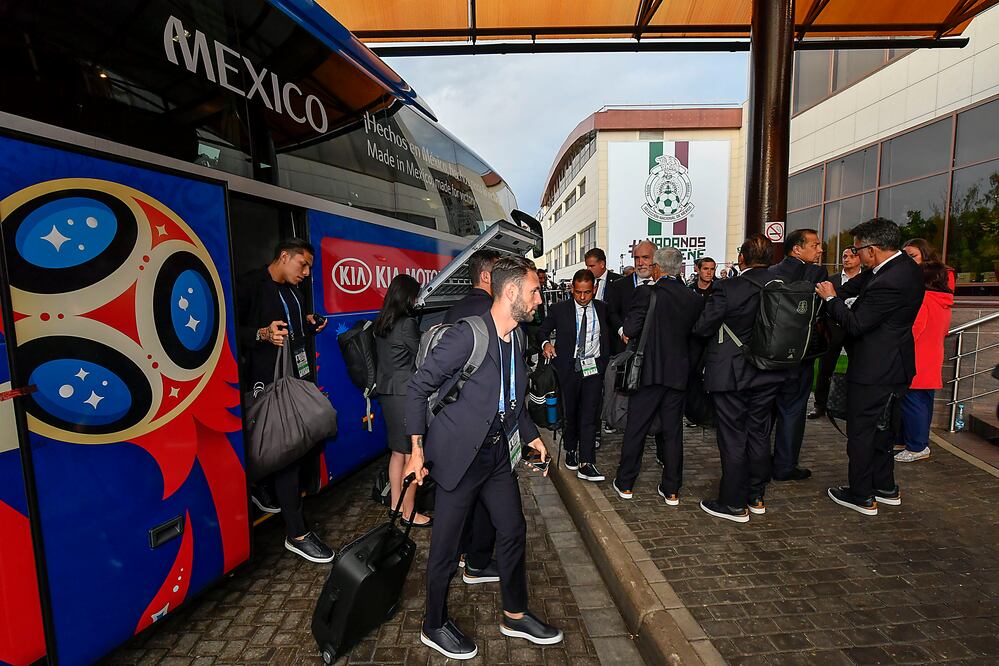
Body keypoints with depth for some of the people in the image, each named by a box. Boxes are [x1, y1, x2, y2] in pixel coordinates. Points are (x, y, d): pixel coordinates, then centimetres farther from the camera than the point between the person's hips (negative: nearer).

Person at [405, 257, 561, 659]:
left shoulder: (516, 337, 2)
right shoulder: (467, 335, -22)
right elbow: (418, 388, -16)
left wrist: (530, 435, 13)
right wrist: (417, 449, -15)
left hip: (499, 452, 8)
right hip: (460, 454, -7)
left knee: (513, 530, 17)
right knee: (446, 544, 10)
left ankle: (515, 616, 39)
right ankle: (435, 626, 35)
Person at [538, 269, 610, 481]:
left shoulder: (602, 309, 5)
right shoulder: (559, 309, -1)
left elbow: (608, 335, 12)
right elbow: (542, 331, 6)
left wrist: (606, 363, 1)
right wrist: (545, 343, -16)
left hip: (593, 368, 1)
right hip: (569, 368, 0)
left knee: (589, 415, -6)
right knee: (571, 413, 12)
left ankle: (586, 464, -4)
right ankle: (571, 451, 33)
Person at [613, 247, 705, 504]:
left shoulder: (646, 293, -13)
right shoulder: (695, 299, 0)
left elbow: (630, 330, -18)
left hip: (648, 371, -3)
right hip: (679, 373, 4)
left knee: (635, 430, 9)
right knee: (673, 431, 13)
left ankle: (625, 484, 21)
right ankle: (671, 490, 22)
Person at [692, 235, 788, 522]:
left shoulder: (728, 288, -19)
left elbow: (702, 328, -15)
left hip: (732, 375, -6)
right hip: (768, 374, 6)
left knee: (733, 439, 5)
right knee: (759, 435, 17)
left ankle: (734, 504, 16)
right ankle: (756, 497, 32)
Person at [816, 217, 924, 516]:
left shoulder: (889, 282, -27)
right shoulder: (905, 265, 5)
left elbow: (855, 325, -22)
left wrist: (831, 298, -12)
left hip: (874, 371, -10)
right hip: (891, 367, 10)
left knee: (861, 433, 4)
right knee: (882, 429, 22)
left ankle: (861, 497, 18)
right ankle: (886, 488, 37)